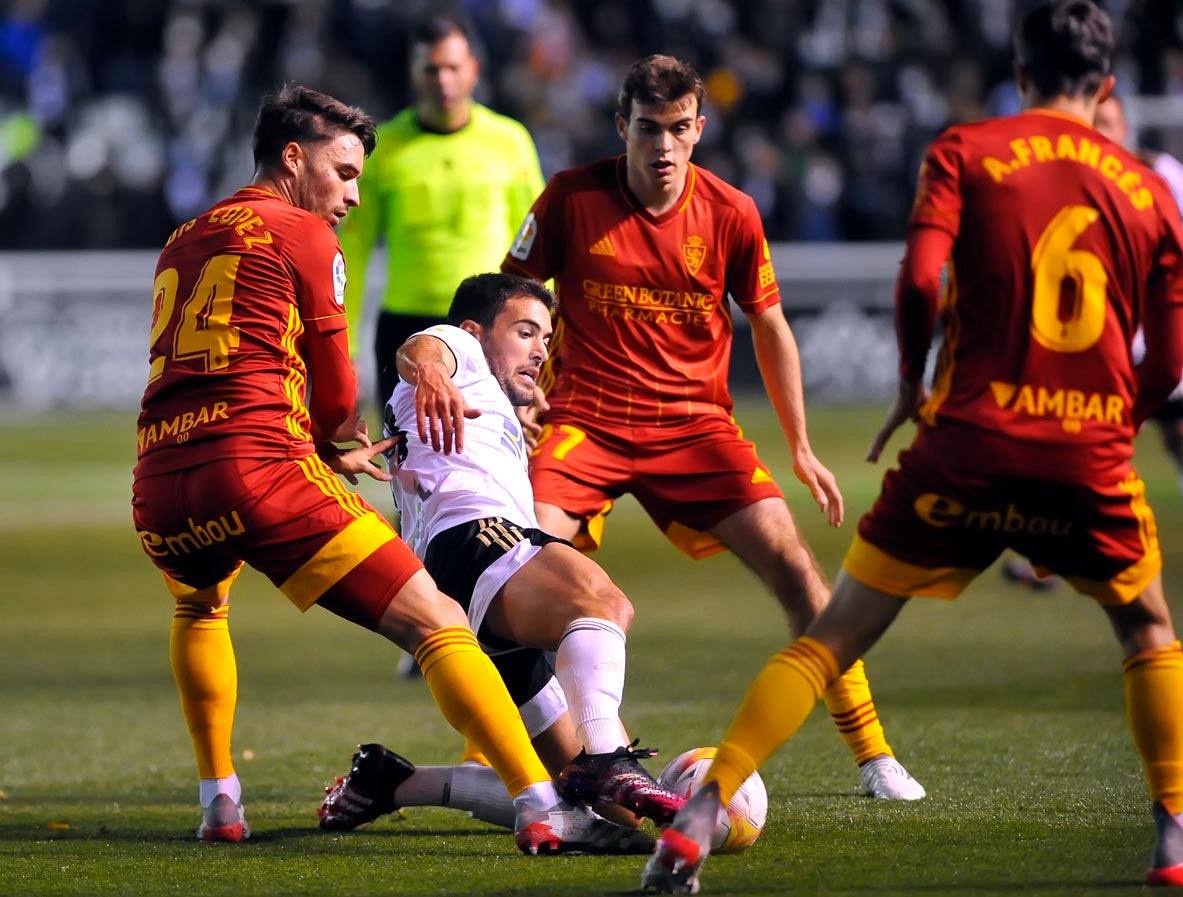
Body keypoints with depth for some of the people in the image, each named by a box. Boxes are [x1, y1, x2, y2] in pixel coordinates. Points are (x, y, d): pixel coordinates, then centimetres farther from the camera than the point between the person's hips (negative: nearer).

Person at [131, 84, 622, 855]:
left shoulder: (181, 246, 26)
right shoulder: (301, 235, 8)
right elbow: (337, 396, 13)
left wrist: (324, 451, 39)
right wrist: (334, 440, 35)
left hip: (159, 488, 6)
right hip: (258, 472, -6)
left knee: (200, 607, 39)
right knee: (437, 623, -4)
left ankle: (220, 802, 30)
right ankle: (540, 807, -17)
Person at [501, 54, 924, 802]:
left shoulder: (731, 215, -3)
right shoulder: (573, 197, -7)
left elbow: (770, 327, 9)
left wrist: (801, 448, 11)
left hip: (694, 427, 1)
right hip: (585, 423, -1)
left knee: (792, 563, -10)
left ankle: (873, 754, 1)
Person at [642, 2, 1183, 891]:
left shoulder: (965, 151, 4)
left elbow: (919, 281, -11)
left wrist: (913, 390, 5)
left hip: (969, 445, -1)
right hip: (1092, 456, 1)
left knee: (829, 641, 5)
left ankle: (699, 818, -5)